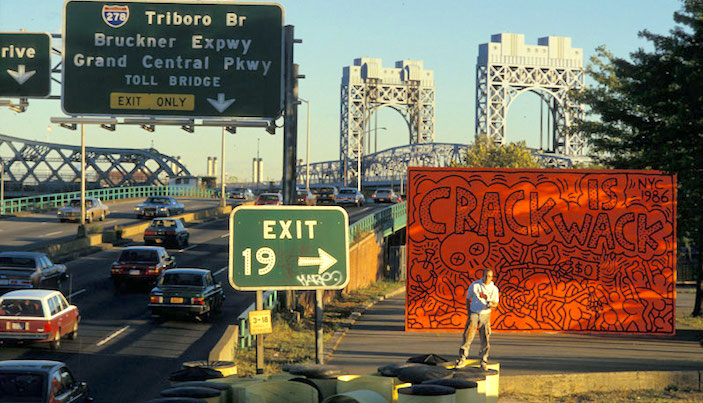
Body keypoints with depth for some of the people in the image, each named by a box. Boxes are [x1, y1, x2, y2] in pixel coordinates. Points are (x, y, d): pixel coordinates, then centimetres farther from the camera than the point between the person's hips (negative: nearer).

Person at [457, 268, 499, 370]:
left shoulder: (494, 289, -1)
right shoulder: (474, 285, -3)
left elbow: (496, 303, 10)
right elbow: (468, 299, 5)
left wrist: (491, 304, -15)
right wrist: (469, 313, -3)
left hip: (485, 314, 1)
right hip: (474, 313, -1)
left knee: (485, 338, 0)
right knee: (468, 335, -8)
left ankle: (483, 360, 13)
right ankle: (462, 358, 0)